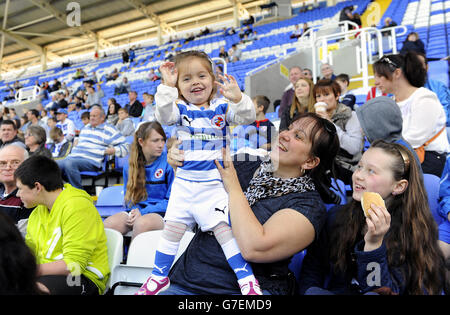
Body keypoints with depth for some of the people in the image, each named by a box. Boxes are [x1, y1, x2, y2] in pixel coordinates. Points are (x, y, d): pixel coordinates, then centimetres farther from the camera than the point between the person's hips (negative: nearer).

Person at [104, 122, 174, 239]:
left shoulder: (169, 162, -8)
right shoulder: (130, 165, 8)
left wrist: (143, 212, -13)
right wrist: (135, 210, -6)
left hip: (161, 213, -4)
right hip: (137, 210, 4)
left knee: (141, 223, -36)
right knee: (107, 225, -23)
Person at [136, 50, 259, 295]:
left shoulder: (222, 107, 1)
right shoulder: (180, 108, 2)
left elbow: (247, 118, -11)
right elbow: (163, 116, -18)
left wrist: (237, 98, -28)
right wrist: (168, 86, -27)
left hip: (214, 183, -2)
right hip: (184, 182, 2)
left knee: (223, 227, -7)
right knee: (172, 227, 9)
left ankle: (246, 278, 6)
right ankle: (159, 275, 26)